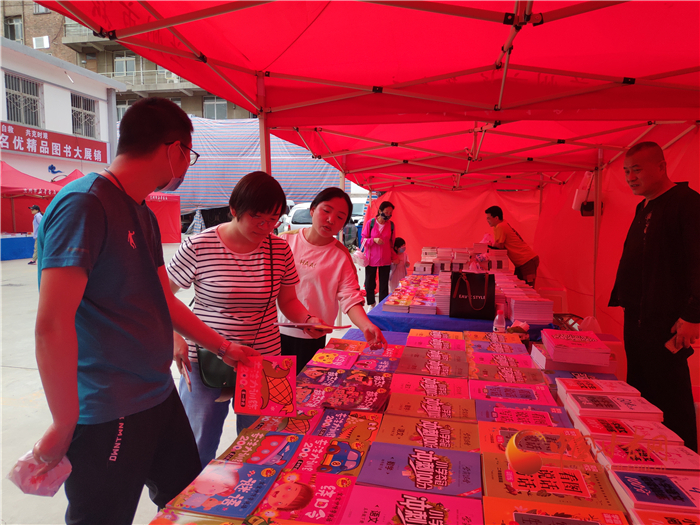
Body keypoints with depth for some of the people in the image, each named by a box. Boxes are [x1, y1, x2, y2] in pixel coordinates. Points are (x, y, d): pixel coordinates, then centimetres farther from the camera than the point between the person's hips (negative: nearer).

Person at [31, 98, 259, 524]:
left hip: (159, 397, 8)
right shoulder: (84, 204, -19)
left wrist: (223, 347, 22)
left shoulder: (144, 216, 9)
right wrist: (65, 425, -17)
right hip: (109, 418, -8)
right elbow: (53, 324, -23)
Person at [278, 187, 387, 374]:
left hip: (310, 338, -2)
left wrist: (366, 325, -34)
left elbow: (350, 297, -17)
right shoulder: (284, 241, -1)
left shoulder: (340, 257, -9)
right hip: (274, 329, 3)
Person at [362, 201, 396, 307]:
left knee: (384, 285, 4)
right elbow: (363, 239, -1)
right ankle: (371, 305, 26)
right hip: (371, 258, -1)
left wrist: (393, 256, 15)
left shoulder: (391, 225, 3)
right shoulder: (371, 223, -5)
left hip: (385, 259, 2)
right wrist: (374, 240, -18)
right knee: (369, 283, 7)